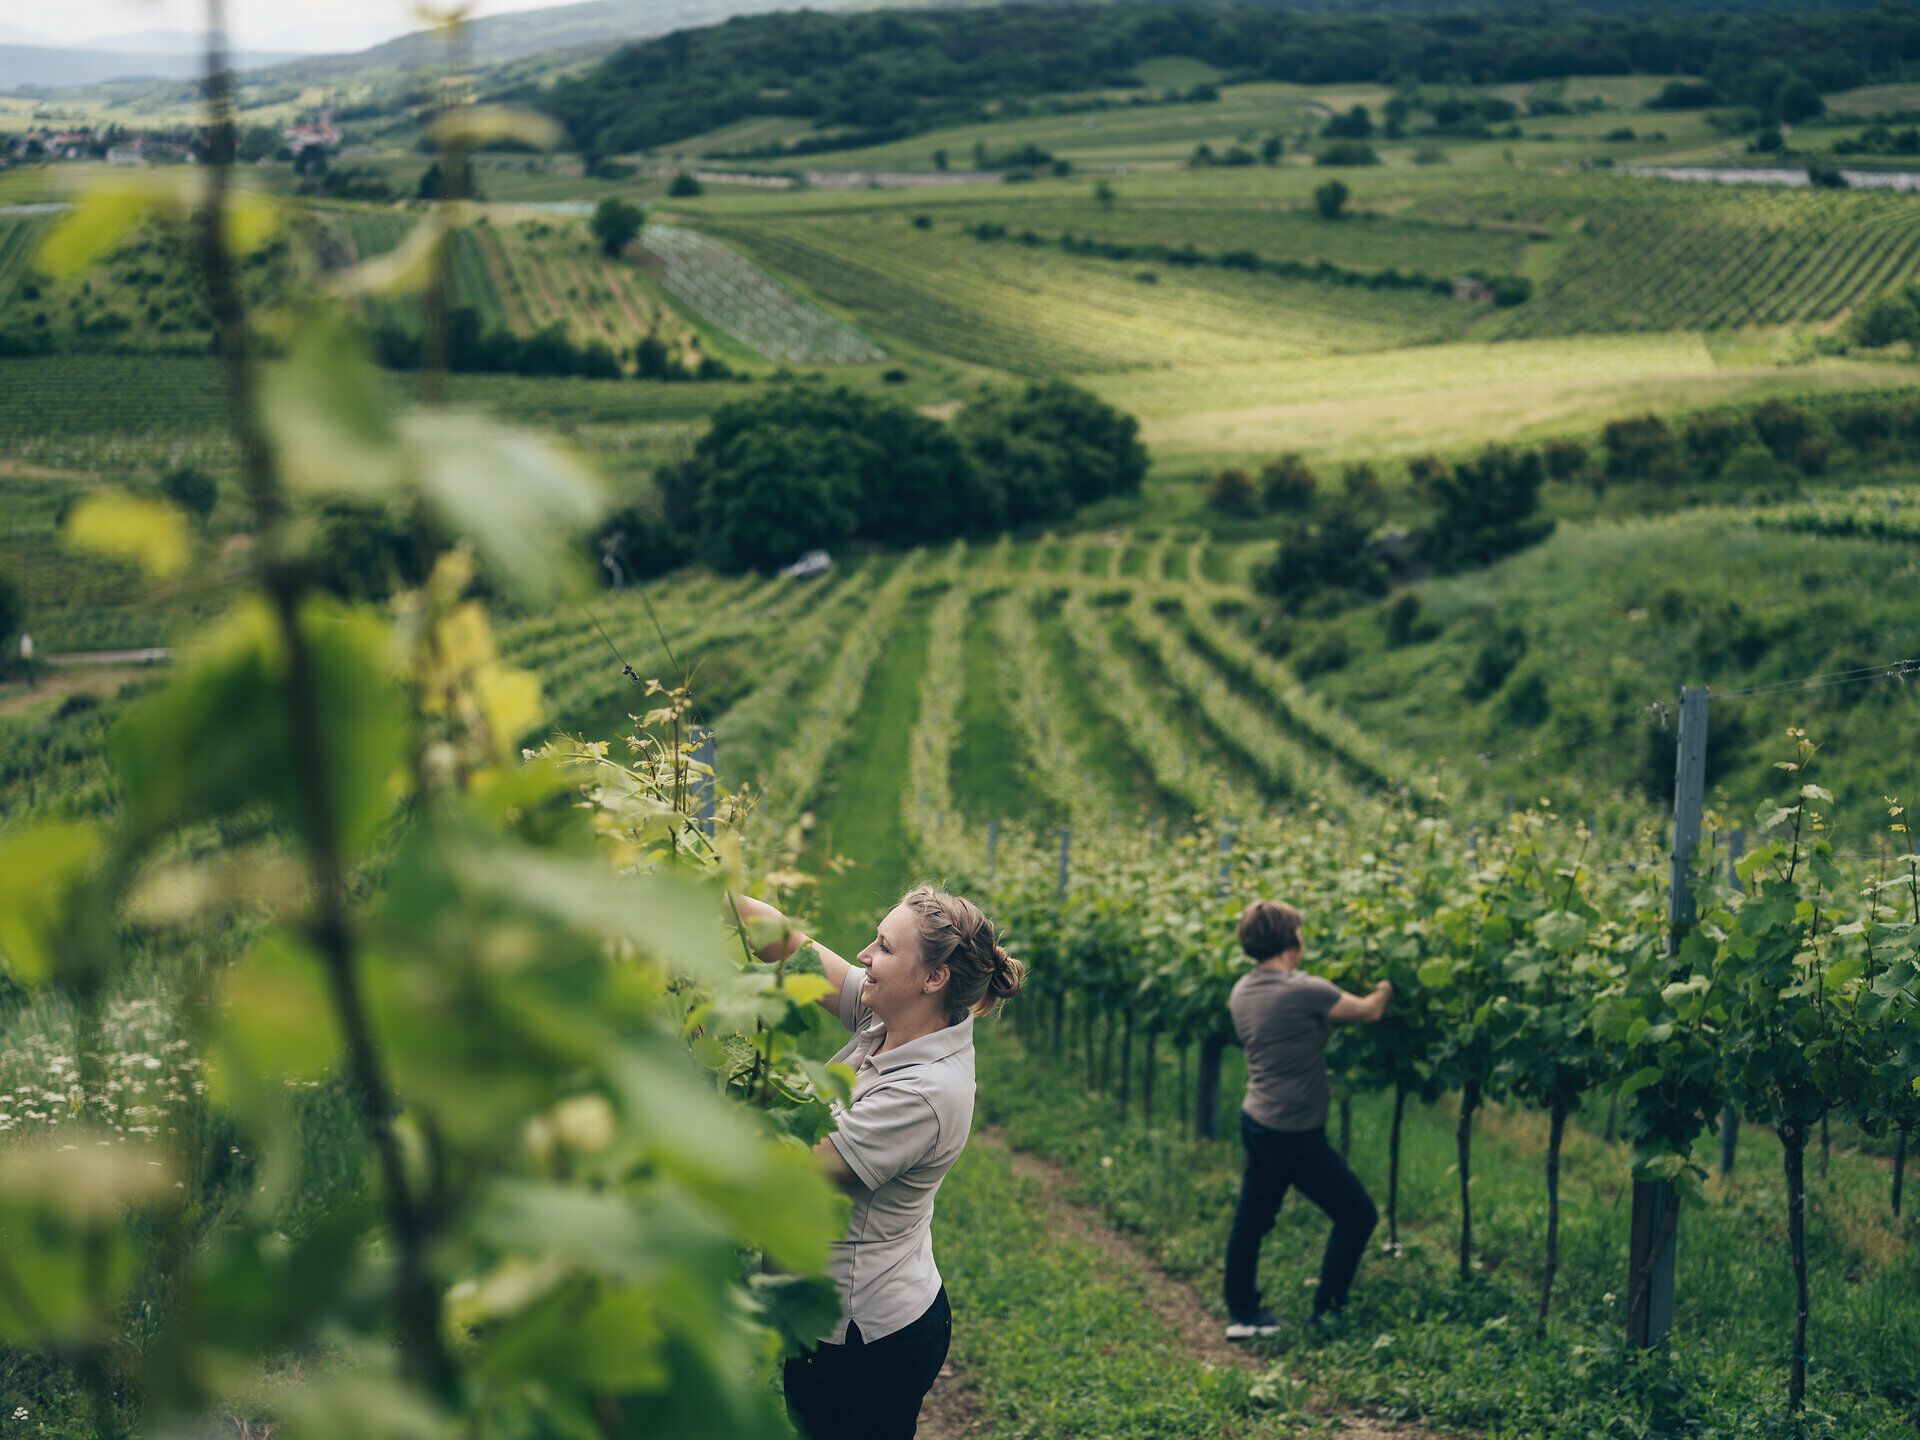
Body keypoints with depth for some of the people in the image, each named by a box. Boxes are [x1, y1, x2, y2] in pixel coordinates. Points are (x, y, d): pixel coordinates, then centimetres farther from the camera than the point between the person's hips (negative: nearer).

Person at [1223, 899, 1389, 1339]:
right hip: (1294, 1135, -8)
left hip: (1256, 1122, 8)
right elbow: (1369, 1011, -6)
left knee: (1251, 1220, 19)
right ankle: (1327, 1312, 12)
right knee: (1357, 1214, 6)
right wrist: (1386, 987, 13)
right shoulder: (1304, 991, -21)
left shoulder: (1242, 991, 2)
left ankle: (1242, 1314, 26)